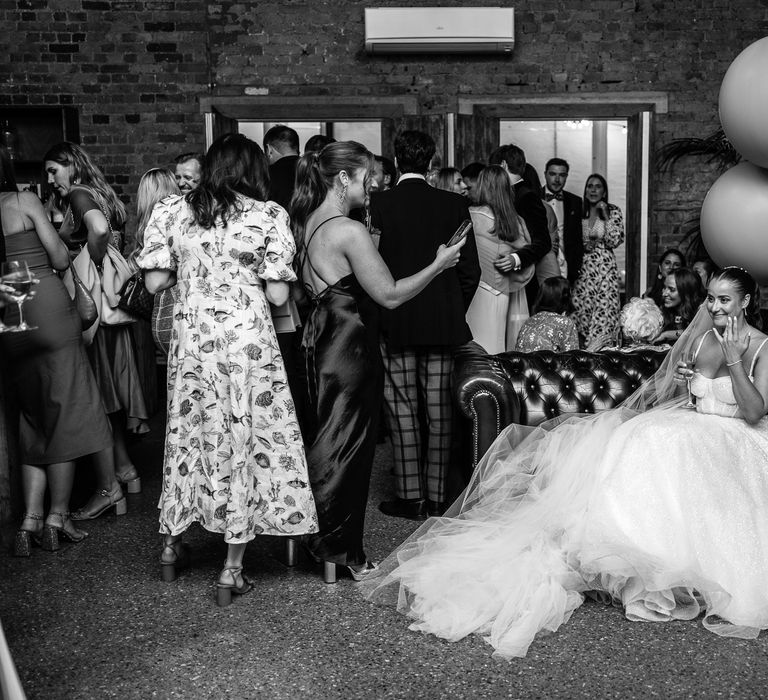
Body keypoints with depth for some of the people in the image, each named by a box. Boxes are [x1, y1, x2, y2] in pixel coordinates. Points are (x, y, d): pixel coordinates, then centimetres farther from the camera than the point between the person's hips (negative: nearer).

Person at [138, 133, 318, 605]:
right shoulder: (268, 216, -4)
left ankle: (172, 546, 32)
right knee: (247, 440, 5)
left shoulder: (172, 211, 4)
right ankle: (232, 572, 9)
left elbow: (155, 282, 4)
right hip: (247, 339, -3)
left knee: (190, 434, 19)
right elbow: (278, 295, -6)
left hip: (191, 338, 4)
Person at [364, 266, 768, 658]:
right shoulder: (699, 338, 13)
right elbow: (659, 396, 20)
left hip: (734, 440, -4)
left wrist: (733, 358, -19)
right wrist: (674, 380, -4)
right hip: (692, 429, 4)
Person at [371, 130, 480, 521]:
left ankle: (411, 496, 9)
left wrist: (377, 315, 6)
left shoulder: (377, 205, -7)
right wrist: (455, 312, 14)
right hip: (444, 324, 3)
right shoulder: (454, 205, 0)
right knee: (439, 410, 9)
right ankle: (438, 494, 16)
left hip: (395, 324, -2)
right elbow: (471, 270, 1)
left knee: (402, 410, 5)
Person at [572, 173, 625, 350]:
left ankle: (602, 346, -5)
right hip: (582, 268, 2)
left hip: (605, 267, -2)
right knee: (582, 308, -1)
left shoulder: (613, 211, 2)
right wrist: (584, 246, -6)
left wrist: (605, 215, -11)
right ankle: (583, 347, 7)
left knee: (604, 308, -11)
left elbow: (614, 241, -7)